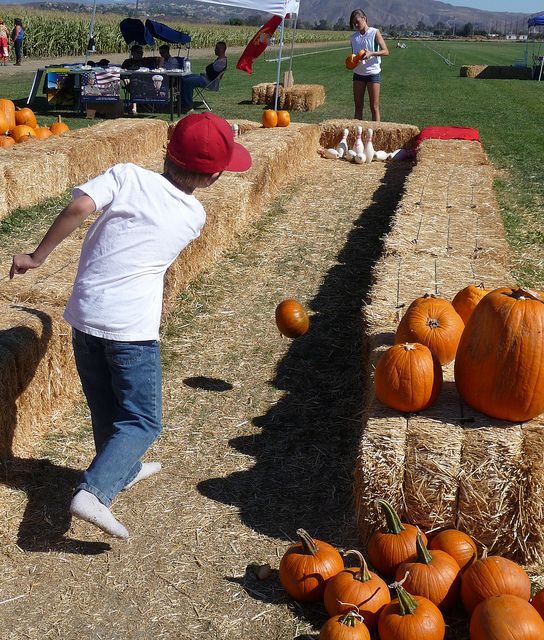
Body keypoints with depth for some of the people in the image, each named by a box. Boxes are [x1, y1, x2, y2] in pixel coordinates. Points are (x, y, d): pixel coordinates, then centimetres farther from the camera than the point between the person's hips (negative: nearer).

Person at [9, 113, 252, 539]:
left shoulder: (127, 176, -3)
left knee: (107, 409, 21)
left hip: (84, 314, 4)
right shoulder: (194, 216, 1)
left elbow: (79, 206, -18)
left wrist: (37, 256, -9)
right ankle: (93, 491, -12)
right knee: (142, 421, 6)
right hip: (132, 327, -3)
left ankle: (123, 470, 42)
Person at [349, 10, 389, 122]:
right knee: (358, 106, 7)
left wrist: (371, 53, -26)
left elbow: (386, 51, -10)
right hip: (358, 74, 4)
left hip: (373, 73, -4)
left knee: (374, 107, -2)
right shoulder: (354, 37, 8)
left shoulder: (374, 33, -5)